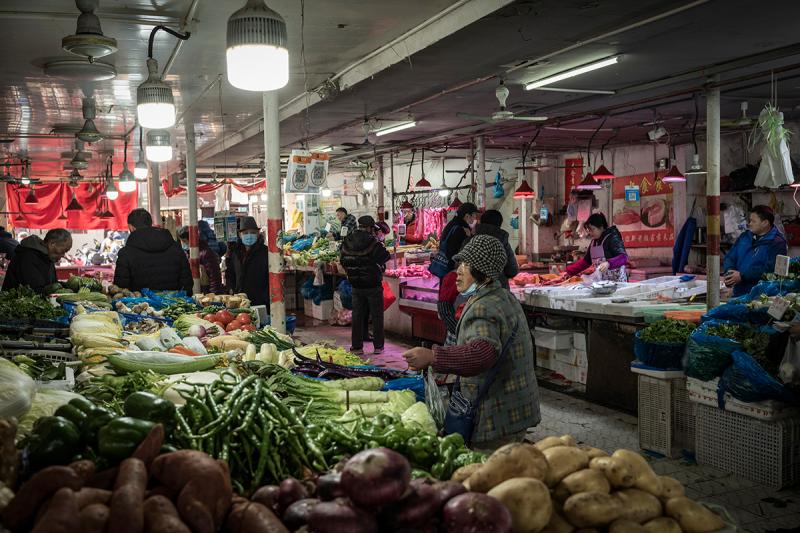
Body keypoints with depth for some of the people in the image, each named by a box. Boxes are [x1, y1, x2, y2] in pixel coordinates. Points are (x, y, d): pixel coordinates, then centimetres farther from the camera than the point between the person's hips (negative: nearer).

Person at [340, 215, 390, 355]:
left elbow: (343, 262, 7)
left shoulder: (346, 242, 0)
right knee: (376, 316, 7)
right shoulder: (372, 242, -17)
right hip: (373, 285, -4)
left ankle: (357, 346, 13)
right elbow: (385, 257, -12)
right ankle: (378, 346, 11)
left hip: (356, 286, 4)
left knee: (357, 315, 11)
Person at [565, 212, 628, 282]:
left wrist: (608, 263, -39)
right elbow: (586, 261, 20)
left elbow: (623, 257, -21)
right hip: (601, 281, 6)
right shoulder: (594, 241, 12)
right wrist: (569, 271, 12)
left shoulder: (612, 238, -10)